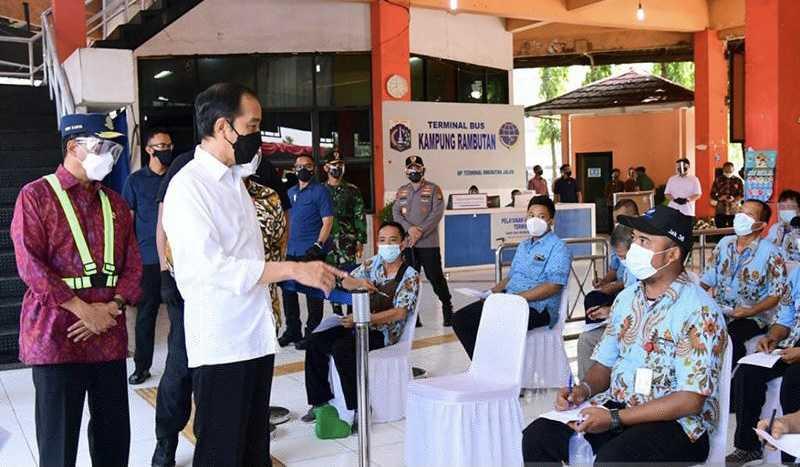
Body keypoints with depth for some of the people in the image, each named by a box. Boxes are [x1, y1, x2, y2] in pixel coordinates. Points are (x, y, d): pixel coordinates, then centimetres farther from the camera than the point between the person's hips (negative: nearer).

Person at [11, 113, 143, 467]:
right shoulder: (35, 196, -1)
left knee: (114, 435, 10)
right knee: (58, 438, 3)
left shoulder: (115, 203, 14)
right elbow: (30, 265, -11)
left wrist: (113, 307, -8)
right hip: (55, 335, -5)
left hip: (110, 337, 5)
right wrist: (84, 310, -15)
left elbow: (133, 265, 10)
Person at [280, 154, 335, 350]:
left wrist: (318, 246, -21)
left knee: (313, 293, 1)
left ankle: (312, 333, 10)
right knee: (287, 289, 11)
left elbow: (327, 221, -11)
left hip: (312, 251, -7)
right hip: (292, 251, 7)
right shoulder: (291, 192, 15)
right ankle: (292, 331, 24)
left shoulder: (320, 191, -5)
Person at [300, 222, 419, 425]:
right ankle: (321, 401, 1)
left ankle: (359, 409, -19)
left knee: (341, 349, -30)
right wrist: (360, 282, -10)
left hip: (383, 332, -7)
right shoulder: (372, 264, 9)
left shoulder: (410, 276, -8)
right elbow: (346, 281, 16)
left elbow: (399, 312, -18)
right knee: (316, 341, -9)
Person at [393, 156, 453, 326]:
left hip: (429, 243, -4)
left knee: (435, 276, -4)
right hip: (407, 243, 4)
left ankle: (447, 309, 11)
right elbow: (396, 213, 4)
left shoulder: (433, 189, 1)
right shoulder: (401, 191, 14)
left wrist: (421, 231, -17)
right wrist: (410, 228, -13)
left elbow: (437, 213, -8)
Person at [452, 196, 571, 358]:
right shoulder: (523, 246, 24)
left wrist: (516, 297, -21)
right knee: (460, 319, -6)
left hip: (536, 307, -8)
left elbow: (554, 286, -16)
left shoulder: (558, 247, -4)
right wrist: (493, 292, 5)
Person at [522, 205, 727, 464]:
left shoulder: (699, 311, -14)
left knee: (611, 458, -35)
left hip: (676, 422, -6)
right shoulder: (626, 298, 9)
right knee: (538, 436, -14)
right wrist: (583, 390, -8)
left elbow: (691, 401, -18)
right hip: (616, 405, 6)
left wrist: (614, 418, -21)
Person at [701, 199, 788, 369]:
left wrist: (750, 312, -21)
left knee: (728, 337, -35)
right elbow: (708, 278, 12)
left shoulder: (770, 253, -7)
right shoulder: (725, 243, 9)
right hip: (718, 311, 5)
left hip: (753, 316, -5)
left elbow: (777, 293, -8)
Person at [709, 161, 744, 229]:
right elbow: (713, 194, 6)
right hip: (720, 211, 0)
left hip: (734, 211, 0)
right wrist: (719, 198, -14)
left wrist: (734, 199, -15)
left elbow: (742, 195, 5)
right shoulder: (718, 180, 7)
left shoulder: (738, 181, 7)